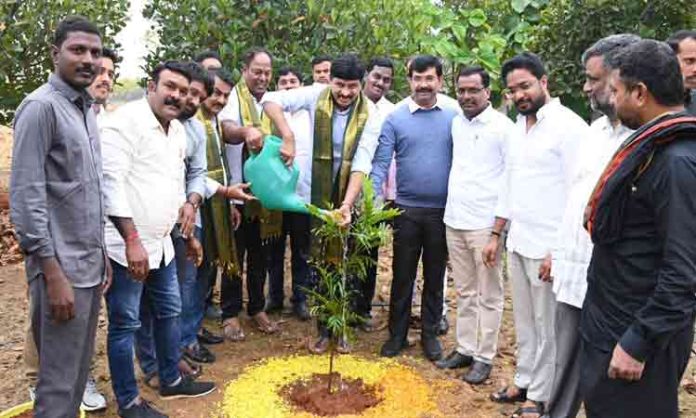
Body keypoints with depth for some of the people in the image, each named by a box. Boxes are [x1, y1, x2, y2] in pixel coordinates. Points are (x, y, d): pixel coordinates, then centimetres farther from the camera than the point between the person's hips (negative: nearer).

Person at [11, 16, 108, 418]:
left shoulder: (87, 110, 12)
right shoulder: (41, 106, -13)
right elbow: (26, 198, -17)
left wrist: (102, 256, 16)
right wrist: (53, 275, -19)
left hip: (89, 264, 8)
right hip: (61, 267, -8)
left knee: (79, 372, 17)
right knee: (60, 382, 3)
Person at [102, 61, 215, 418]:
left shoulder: (178, 130, 12)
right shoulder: (127, 121, -14)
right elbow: (110, 182, -21)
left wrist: (187, 203, 18)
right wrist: (131, 240, -23)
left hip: (161, 243, 9)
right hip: (125, 245, -9)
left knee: (169, 312, 19)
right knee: (125, 324, 3)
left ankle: (171, 380, 37)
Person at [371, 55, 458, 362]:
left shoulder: (453, 117, 1)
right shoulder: (395, 119, -2)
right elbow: (381, 163, -7)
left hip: (443, 211, 1)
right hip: (407, 210, -1)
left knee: (435, 276, 13)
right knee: (402, 275, 10)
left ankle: (430, 333, 28)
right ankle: (397, 334, 24)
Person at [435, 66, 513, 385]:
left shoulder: (502, 127, -8)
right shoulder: (456, 123, 11)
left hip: (485, 223, -6)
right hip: (454, 220, 6)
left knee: (488, 294, 4)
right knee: (464, 292, 15)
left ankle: (485, 356, 15)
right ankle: (465, 348, 26)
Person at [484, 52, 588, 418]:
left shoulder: (569, 126, -12)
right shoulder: (517, 127, 12)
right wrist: (496, 235, 16)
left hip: (548, 248, -7)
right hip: (517, 243, 7)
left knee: (547, 326, 7)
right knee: (523, 320, 18)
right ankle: (524, 381, 33)